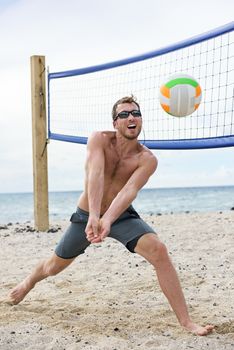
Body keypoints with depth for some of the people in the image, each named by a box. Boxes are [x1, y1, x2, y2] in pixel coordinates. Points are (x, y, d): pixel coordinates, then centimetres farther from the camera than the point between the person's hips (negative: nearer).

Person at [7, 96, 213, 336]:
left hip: (121, 216, -1)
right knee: (54, 267, 16)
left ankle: (186, 322, -22)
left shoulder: (147, 160, -18)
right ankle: (28, 282, 55)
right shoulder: (99, 140, -18)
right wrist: (94, 216, -49)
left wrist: (107, 220, -50)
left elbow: (129, 191, -33)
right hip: (86, 214, 1)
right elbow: (95, 175, -34)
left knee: (158, 251, -27)